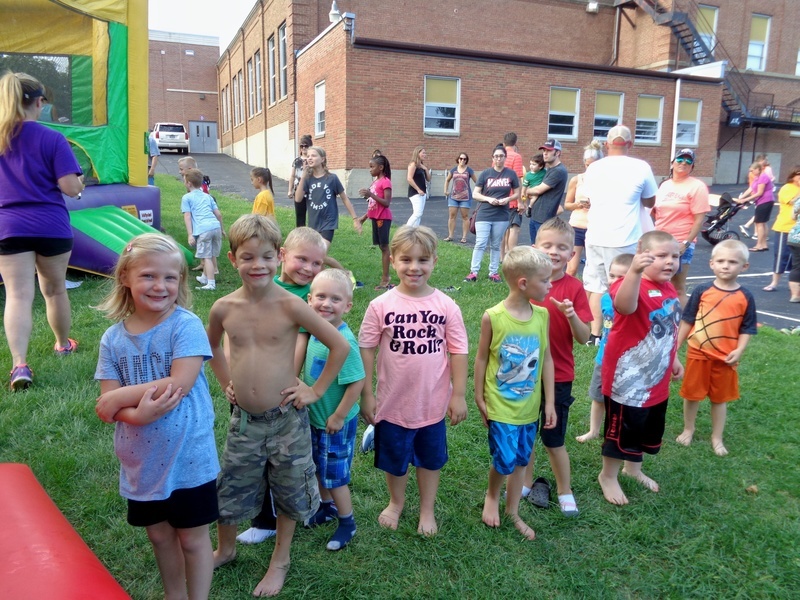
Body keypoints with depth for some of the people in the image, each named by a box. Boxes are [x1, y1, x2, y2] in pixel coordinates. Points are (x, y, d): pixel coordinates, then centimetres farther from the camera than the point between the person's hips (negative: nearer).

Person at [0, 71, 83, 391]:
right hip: (52, 226, -2)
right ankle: (63, 344, 34)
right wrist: (79, 179, 7)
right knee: (55, 289, 15)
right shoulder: (52, 138, -9)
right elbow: (71, 188, -14)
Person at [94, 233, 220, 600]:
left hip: (187, 456, -4)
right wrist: (139, 414, -25)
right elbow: (107, 406, -5)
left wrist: (122, 396, -17)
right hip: (142, 461, 5)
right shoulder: (113, 338, -2)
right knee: (159, 534, 22)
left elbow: (179, 384, -23)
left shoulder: (186, 325, -14)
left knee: (192, 537, 11)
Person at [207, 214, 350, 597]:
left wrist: (316, 390, -10)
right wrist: (226, 382, 10)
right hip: (243, 419, 3)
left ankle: (280, 561, 39)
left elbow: (341, 346, -15)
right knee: (228, 491, 18)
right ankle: (225, 549, 47)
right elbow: (211, 345, 16)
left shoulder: (290, 305, -18)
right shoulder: (224, 309, -7)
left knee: (289, 493, 15)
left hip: (286, 419, -3)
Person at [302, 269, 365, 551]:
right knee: (318, 467, 25)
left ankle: (347, 522, 33)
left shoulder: (343, 341, -29)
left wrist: (338, 417, -20)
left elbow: (357, 382, -28)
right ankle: (327, 507, 49)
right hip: (314, 416, 7)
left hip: (336, 422, -7)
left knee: (335, 475, 11)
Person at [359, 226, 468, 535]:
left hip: (433, 403, 0)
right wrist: (367, 395, -4)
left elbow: (458, 352, -5)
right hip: (393, 403, 0)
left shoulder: (446, 306, -11)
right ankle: (396, 503, 48)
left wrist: (458, 395, -3)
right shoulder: (381, 306, -13)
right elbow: (366, 350, -6)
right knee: (394, 458, 20)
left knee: (430, 458, 20)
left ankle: (427, 509, 43)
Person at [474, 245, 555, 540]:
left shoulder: (542, 315, -5)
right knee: (504, 461, -1)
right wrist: (479, 399, -2)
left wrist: (550, 402, 3)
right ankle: (492, 496, 31)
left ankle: (513, 511, 36)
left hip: (530, 405, 4)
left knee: (521, 460, 15)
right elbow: (481, 358, -6)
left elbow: (546, 359, 2)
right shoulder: (493, 317, -16)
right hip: (501, 405, -4)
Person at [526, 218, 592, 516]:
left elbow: (584, 338, -11)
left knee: (554, 440, 8)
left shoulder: (574, 288, -9)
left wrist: (571, 315, -27)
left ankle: (565, 492, 29)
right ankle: (527, 482, 37)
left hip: (557, 376, -2)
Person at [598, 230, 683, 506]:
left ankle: (633, 468, 46)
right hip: (629, 379, -9)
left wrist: (674, 359, 22)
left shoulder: (670, 291, 5)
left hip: (657, 380, 9)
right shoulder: (634, 285, -24)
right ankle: (608, 476, 29)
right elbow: (624, 306, -50)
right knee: (621, 429, 7)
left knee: (649, 429, 24)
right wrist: (634, 271, -63)